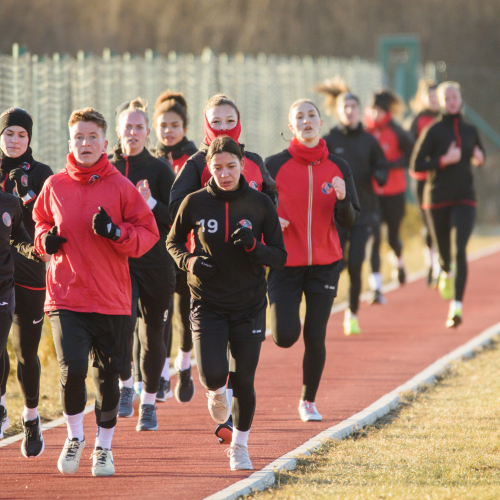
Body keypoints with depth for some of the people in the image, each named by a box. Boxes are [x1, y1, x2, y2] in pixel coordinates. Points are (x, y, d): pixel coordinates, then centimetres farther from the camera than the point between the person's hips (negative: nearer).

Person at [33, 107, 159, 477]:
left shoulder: (121, 187, -2)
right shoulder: (54, 186, 4)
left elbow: (148, 233, 0)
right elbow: (41, 221, 20)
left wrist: (115, 233, -17)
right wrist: (46, 239, -2)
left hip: (111, 300, 0)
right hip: (65, 297, 0)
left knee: (108, 375, 7)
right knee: (72, 369, -15)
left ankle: (104, 446, 28)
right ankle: (75, 436, 11)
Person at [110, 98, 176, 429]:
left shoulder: (160, 169, 2)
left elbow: (176, 219, -2)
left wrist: (151, 203, -18)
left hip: (156, 262, 0)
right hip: (117, 261, 0)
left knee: (153, 333, 6)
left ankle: (149, 403, 20)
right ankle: (125, 386, -3)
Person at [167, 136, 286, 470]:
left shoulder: (260, 204, -3)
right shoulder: (195, 203, -3)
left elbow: (279, 257, 0)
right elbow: (173, 242, 12)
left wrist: (253, 245, -20)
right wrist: (189, 261, -10)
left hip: (249, 306, 1)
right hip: (207, 302, -1)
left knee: (243, 380, 2)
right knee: (213, 374, -17)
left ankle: (240, 446, 25)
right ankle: (217, 392, 22)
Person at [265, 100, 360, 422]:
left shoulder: (338, 168, 3)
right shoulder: (275, 166, -3)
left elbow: (350, 222, 3)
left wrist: (342, 199, -17)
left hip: (325, 265, 1)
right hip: (286, 262, -1)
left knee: (315, 337, 0)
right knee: (286, 337, -11)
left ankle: (309, 401, 19)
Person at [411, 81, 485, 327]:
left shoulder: (470, 130, 6)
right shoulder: (433, 131, -5)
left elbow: (480, 156, 24)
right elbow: (416, 165, -9)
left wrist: (479, 158, 1)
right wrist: (444, 160, -19)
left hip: (465, 198, 1)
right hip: (438, 199, -1)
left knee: (460, 250, -15)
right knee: (444, 250, 12)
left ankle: (456, 306, -21)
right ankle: (446, 273, 51)